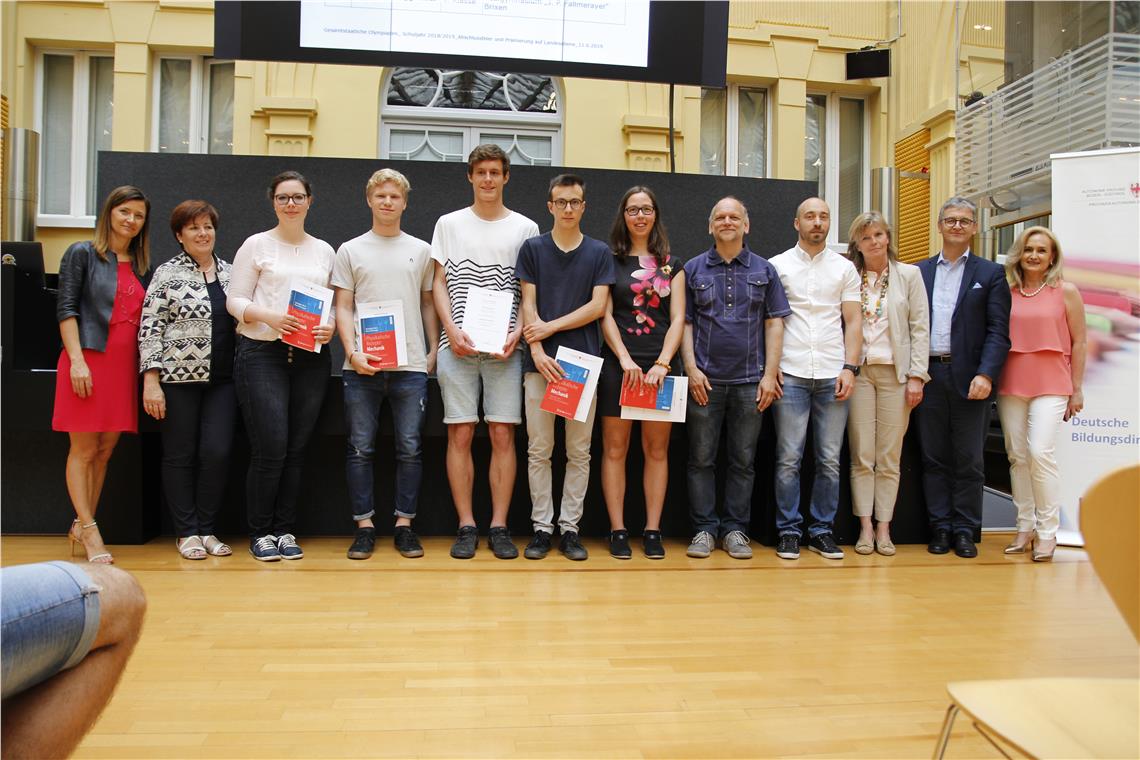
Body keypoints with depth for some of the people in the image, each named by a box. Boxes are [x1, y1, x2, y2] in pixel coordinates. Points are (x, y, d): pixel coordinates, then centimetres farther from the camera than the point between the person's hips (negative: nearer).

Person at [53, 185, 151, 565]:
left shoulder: (140, 266, 17)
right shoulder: (82, 254, 3)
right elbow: (66, 308, -4)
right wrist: (77, 360, -14)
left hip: (125, 365, 5)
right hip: (89, 359, -5)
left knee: (106, 450, 6)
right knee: (83, 449, -2)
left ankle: (80, 526, 15)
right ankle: (89, 531, 1)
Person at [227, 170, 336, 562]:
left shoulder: (324, 251, 15)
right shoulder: (257, 245, 5)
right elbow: (235, 300, 0)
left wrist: (330, 325, -6)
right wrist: (268, 316, -18)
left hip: (310, 357, 3)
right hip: (262, 353, -3)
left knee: (296, 449, 5)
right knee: (270, 448, -8)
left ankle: (284, 529, 17)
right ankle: (261, 533, 8)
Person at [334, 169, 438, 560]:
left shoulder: (421, 250, 12)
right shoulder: (351, 250, 10)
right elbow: (343, 308, 6)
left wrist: (433, 351, 6)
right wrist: (353, 352, -8)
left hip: (411, 365, 0)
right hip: (362, 366, 0)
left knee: (410, 449, 2)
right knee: (360, 448, 2)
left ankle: (404, 525, 11)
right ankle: (364, 526, 12)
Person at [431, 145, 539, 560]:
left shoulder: (525, 228, 10)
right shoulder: (449, 224, 12)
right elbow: (439, 284, 9)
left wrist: (517, 332, -7)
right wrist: (452, 330, -6)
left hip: (504, 348, 0)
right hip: (457, 345, 0)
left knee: (503, 435, -1)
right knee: (460, 435, 0)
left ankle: (499, 527, 8)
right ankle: (466, 527, 9)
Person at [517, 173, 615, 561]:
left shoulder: (600, 252, 8)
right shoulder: (533, 248, 8)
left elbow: (598, 306, -1)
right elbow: (528, 304, 1)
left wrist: (551, 326, -7)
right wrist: (537, 350, -12)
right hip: (540, 362, 0)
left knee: (579, 452, 4)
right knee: (538, 451, 2)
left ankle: (569, 527, 13)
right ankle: (542, 526, 12)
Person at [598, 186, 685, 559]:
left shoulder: (671, 265, 13)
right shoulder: (609, 261, 8)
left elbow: (677, 320, 5)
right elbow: (605, 315, 0)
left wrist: (662, 364, -9)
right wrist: (625, 360, -12)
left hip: (659, 365, 2)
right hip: (618, 364, -1)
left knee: (656, 449, 3)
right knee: (615, 448, -1)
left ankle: (652, 531, 9)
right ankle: (618, 531, 5)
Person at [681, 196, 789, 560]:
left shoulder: (764, 270, 9)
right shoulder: (693, 269, 8)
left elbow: (774, 323, 6)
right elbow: (685, 323, 5)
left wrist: (769, 375, -3)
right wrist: (692, 369, -5)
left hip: (750, 380, 1)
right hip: (705, 380, 0)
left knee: (743, 460, 6)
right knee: (701, 459, 3)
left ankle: (735, 530, 16)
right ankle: (704, 529, 12)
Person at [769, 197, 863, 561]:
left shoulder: (845, 268, 12)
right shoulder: (778, 265, 8)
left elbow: (853, 322, 9)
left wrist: (850, 368, -2)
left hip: (832, 376, 2)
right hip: (791, 375, -2)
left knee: (830, 460, 4)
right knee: (789, 459, -1)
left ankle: (822, 530, 14)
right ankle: (789, 530, 9)